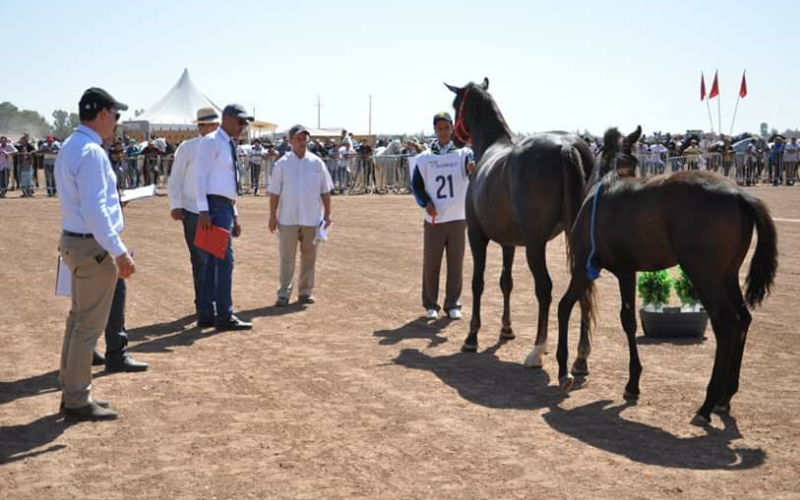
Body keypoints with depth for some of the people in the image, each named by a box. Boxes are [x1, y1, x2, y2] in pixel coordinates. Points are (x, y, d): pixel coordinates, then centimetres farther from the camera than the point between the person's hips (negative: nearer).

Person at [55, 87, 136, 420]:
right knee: (89, 325, -2)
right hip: (93, 246, -10)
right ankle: (78, 401, 6)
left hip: (75, 241, 10)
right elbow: (95, 210, -25)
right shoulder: (92, 152, -19)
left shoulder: (70, 147, 12)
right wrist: (119, 252, -24)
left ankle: (71, 391, 27)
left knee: (78, 319, 17)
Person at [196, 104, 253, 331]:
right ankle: (225, 317, -10)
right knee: (225, 260, -11)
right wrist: (203, 211, -22)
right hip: (214, 206, -9)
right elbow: (201, 176, -15)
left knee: (212, 262, 10)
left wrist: (234, 216, 21)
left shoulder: (230, 145, 19)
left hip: (226, 207, 9)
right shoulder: (211, 141, -8)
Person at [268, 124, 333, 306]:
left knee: (309, 256, 7)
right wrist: (273, 216, -4)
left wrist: (327, 214, 4)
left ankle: (305, 292, 17)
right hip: (288, 219, -2)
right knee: (286, 257, 1)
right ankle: (284, 293, 6)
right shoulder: (282, 164, -1)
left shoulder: (317, 162, 3)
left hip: (311, 218, 2)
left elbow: (325, 190, 7)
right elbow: (274, 192, 0)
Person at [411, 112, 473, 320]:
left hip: (458, 218, 0)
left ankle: (452, 304, 16)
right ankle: (430, 304, 16)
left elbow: (473, 166, -20)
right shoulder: (424, 158, 4)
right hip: (433, 219, 0)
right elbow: (416, 185, 9)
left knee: (456, 263, 5)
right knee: (430, 263, 4)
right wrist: (426, 203, -8)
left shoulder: (463, 154, 1)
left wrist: (472, 167, -44)